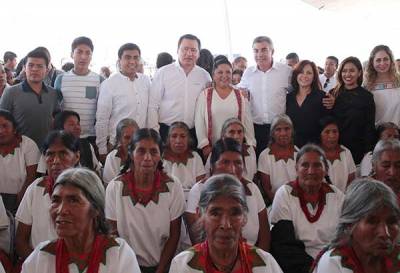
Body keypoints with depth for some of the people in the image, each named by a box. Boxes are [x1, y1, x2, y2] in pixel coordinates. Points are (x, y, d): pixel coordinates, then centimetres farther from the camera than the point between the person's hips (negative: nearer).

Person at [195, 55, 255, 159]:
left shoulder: (241, 96, 7)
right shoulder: (204, 95, 3)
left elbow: (248, 122, 7)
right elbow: (199, 122, 0)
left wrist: (251, 144, 2)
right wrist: (204, 145, -7)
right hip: (212, 148, -1)